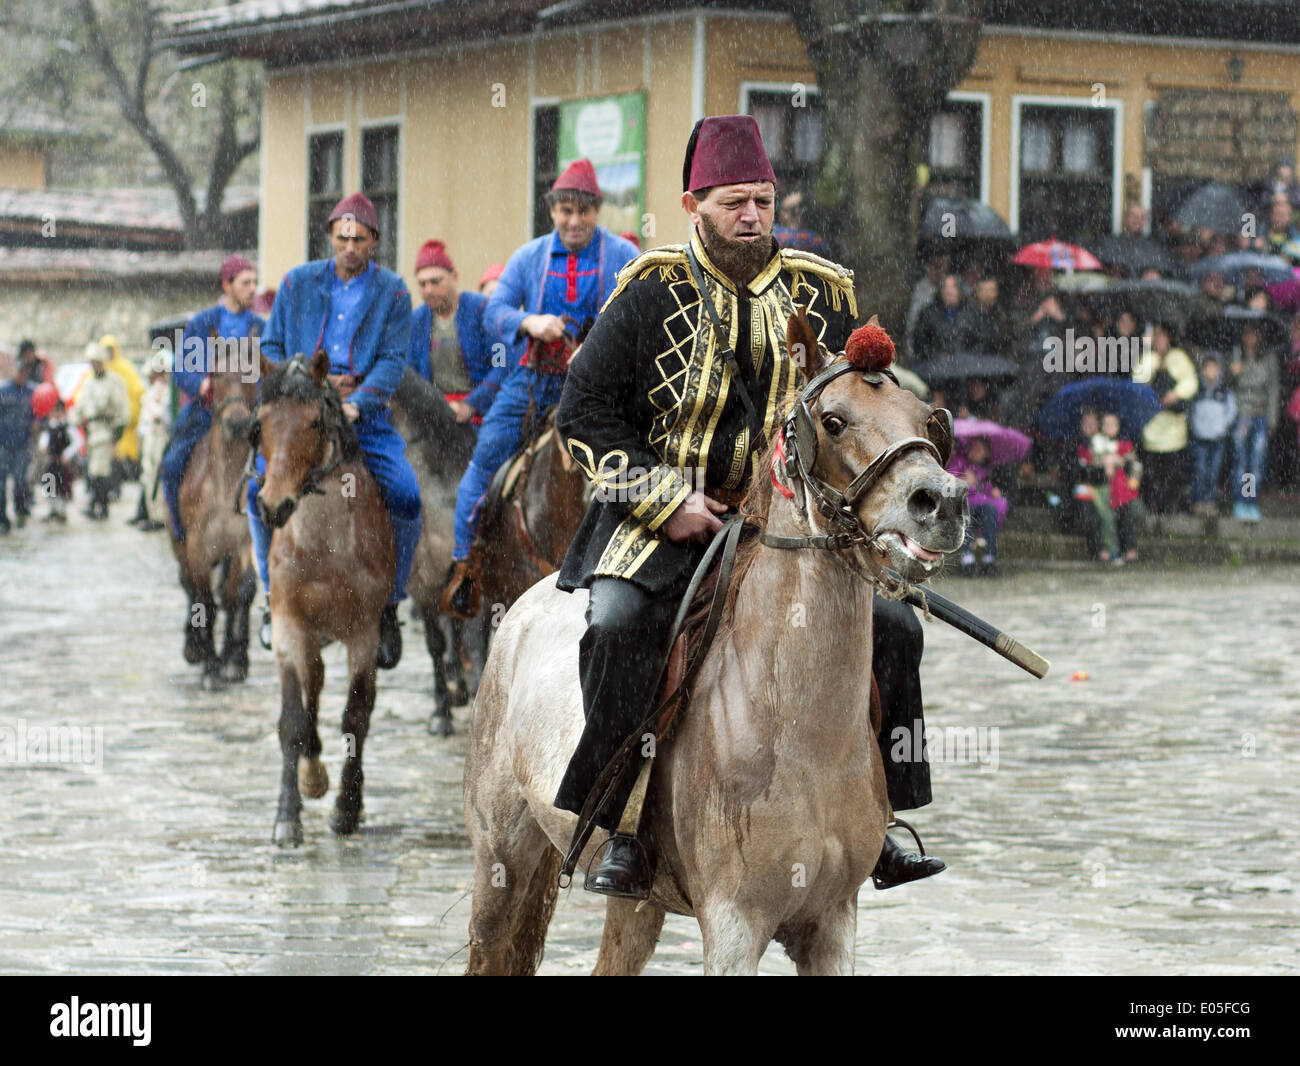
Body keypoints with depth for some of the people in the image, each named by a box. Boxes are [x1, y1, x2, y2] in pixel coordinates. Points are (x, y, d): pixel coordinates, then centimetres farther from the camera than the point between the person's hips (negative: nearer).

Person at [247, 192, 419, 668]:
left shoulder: (392, 292, 4)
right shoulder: (298, 282, 9)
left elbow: (393, 360, -5)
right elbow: (271, 348, 11)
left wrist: (358, 402, -22)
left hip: (365, 415, -1)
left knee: (405, 495, -23)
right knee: (260, 489, -22)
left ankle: (388, 604, -5)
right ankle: (274, 590, 1)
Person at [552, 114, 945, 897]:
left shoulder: (822, 297, 7)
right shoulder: (653, 296, -1)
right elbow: (584, 411, -1)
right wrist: (665, 501, -11)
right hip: (663, 518, -3)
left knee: (892, 626, -9)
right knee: (619, 622, -31)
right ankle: (620, 829, -21)